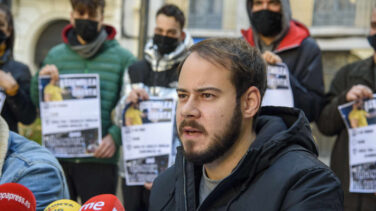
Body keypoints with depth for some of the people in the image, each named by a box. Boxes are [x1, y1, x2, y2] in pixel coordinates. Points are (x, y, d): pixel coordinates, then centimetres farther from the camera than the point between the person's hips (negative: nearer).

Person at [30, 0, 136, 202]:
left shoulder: (123, 58, 3)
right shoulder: (55, 55, 11)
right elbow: (39, 105, 16)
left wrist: (115, 136, -14)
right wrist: (40, 81, -4)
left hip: (100, 160, -2)